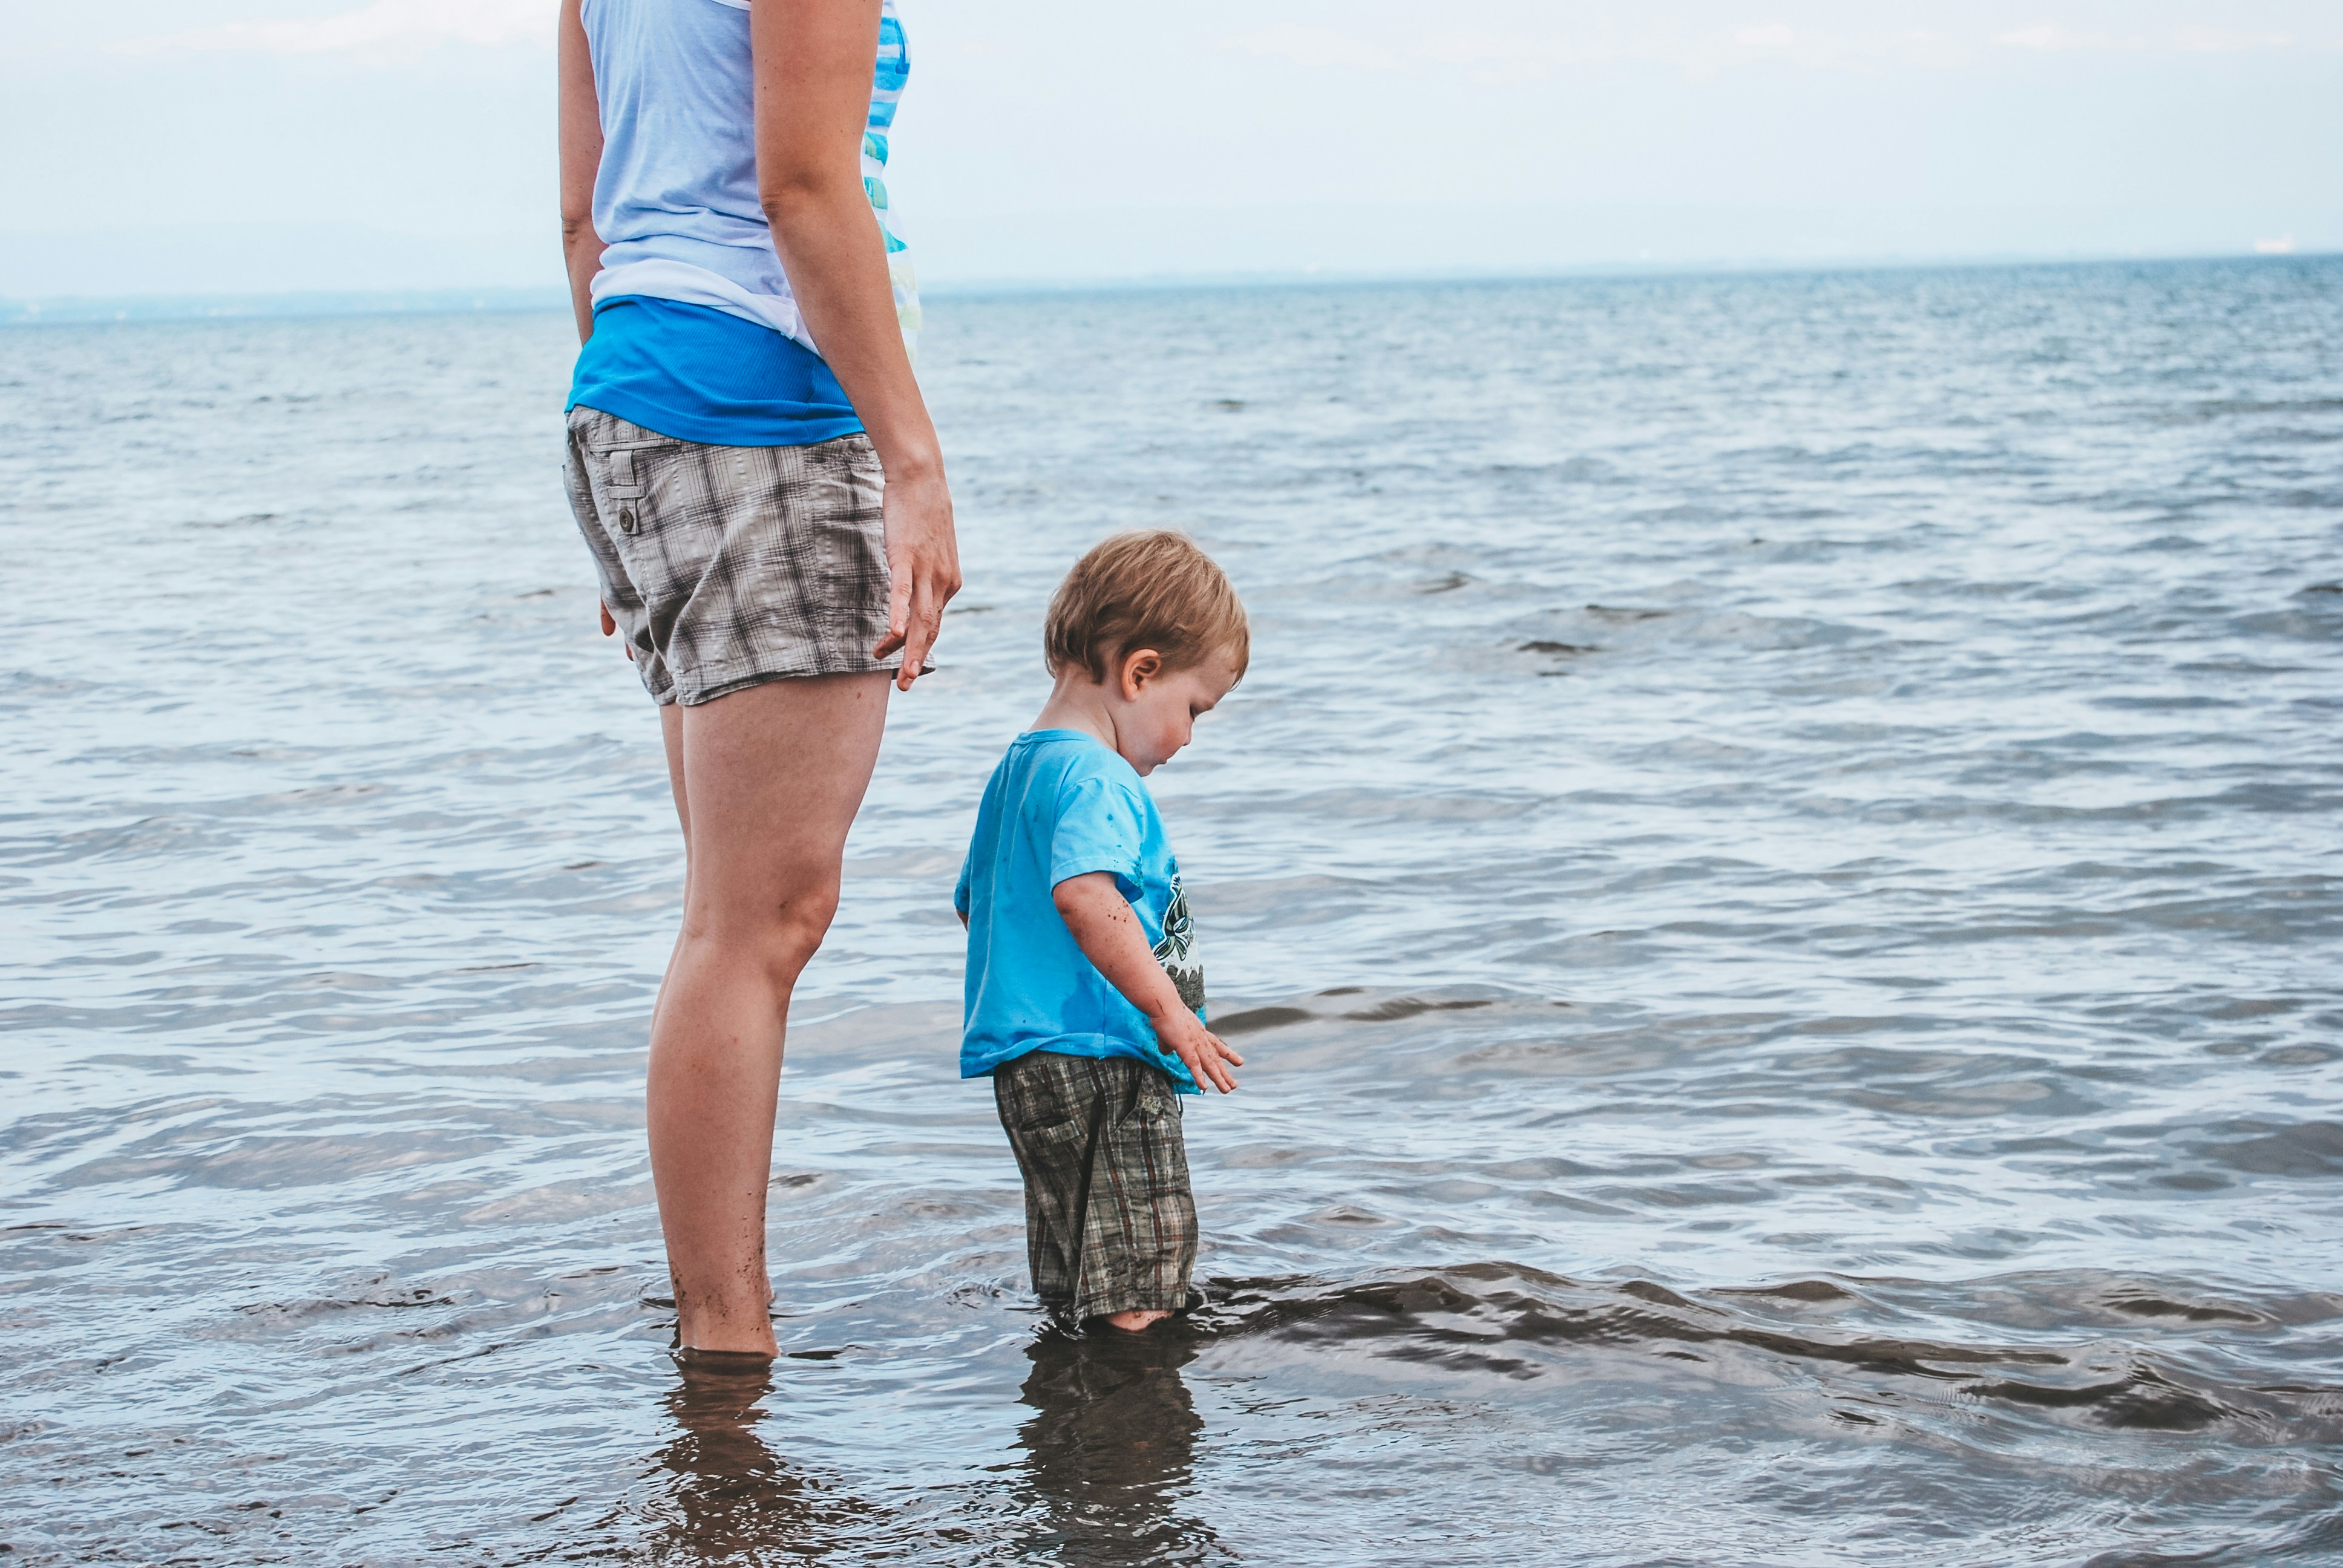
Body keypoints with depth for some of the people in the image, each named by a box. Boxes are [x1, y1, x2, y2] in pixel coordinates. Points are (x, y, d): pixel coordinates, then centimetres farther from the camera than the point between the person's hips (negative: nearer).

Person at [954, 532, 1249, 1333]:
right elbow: (1086, 895, -31)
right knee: (1133, 1305, -8)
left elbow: (973, 901, 30)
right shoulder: (1094, 778, -15)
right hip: (1098, 1066, -11)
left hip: (1033, 1066, 11)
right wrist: (1170, 1010, -27)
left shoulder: (1017, 769, 19)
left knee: (1075, 1297, 16)